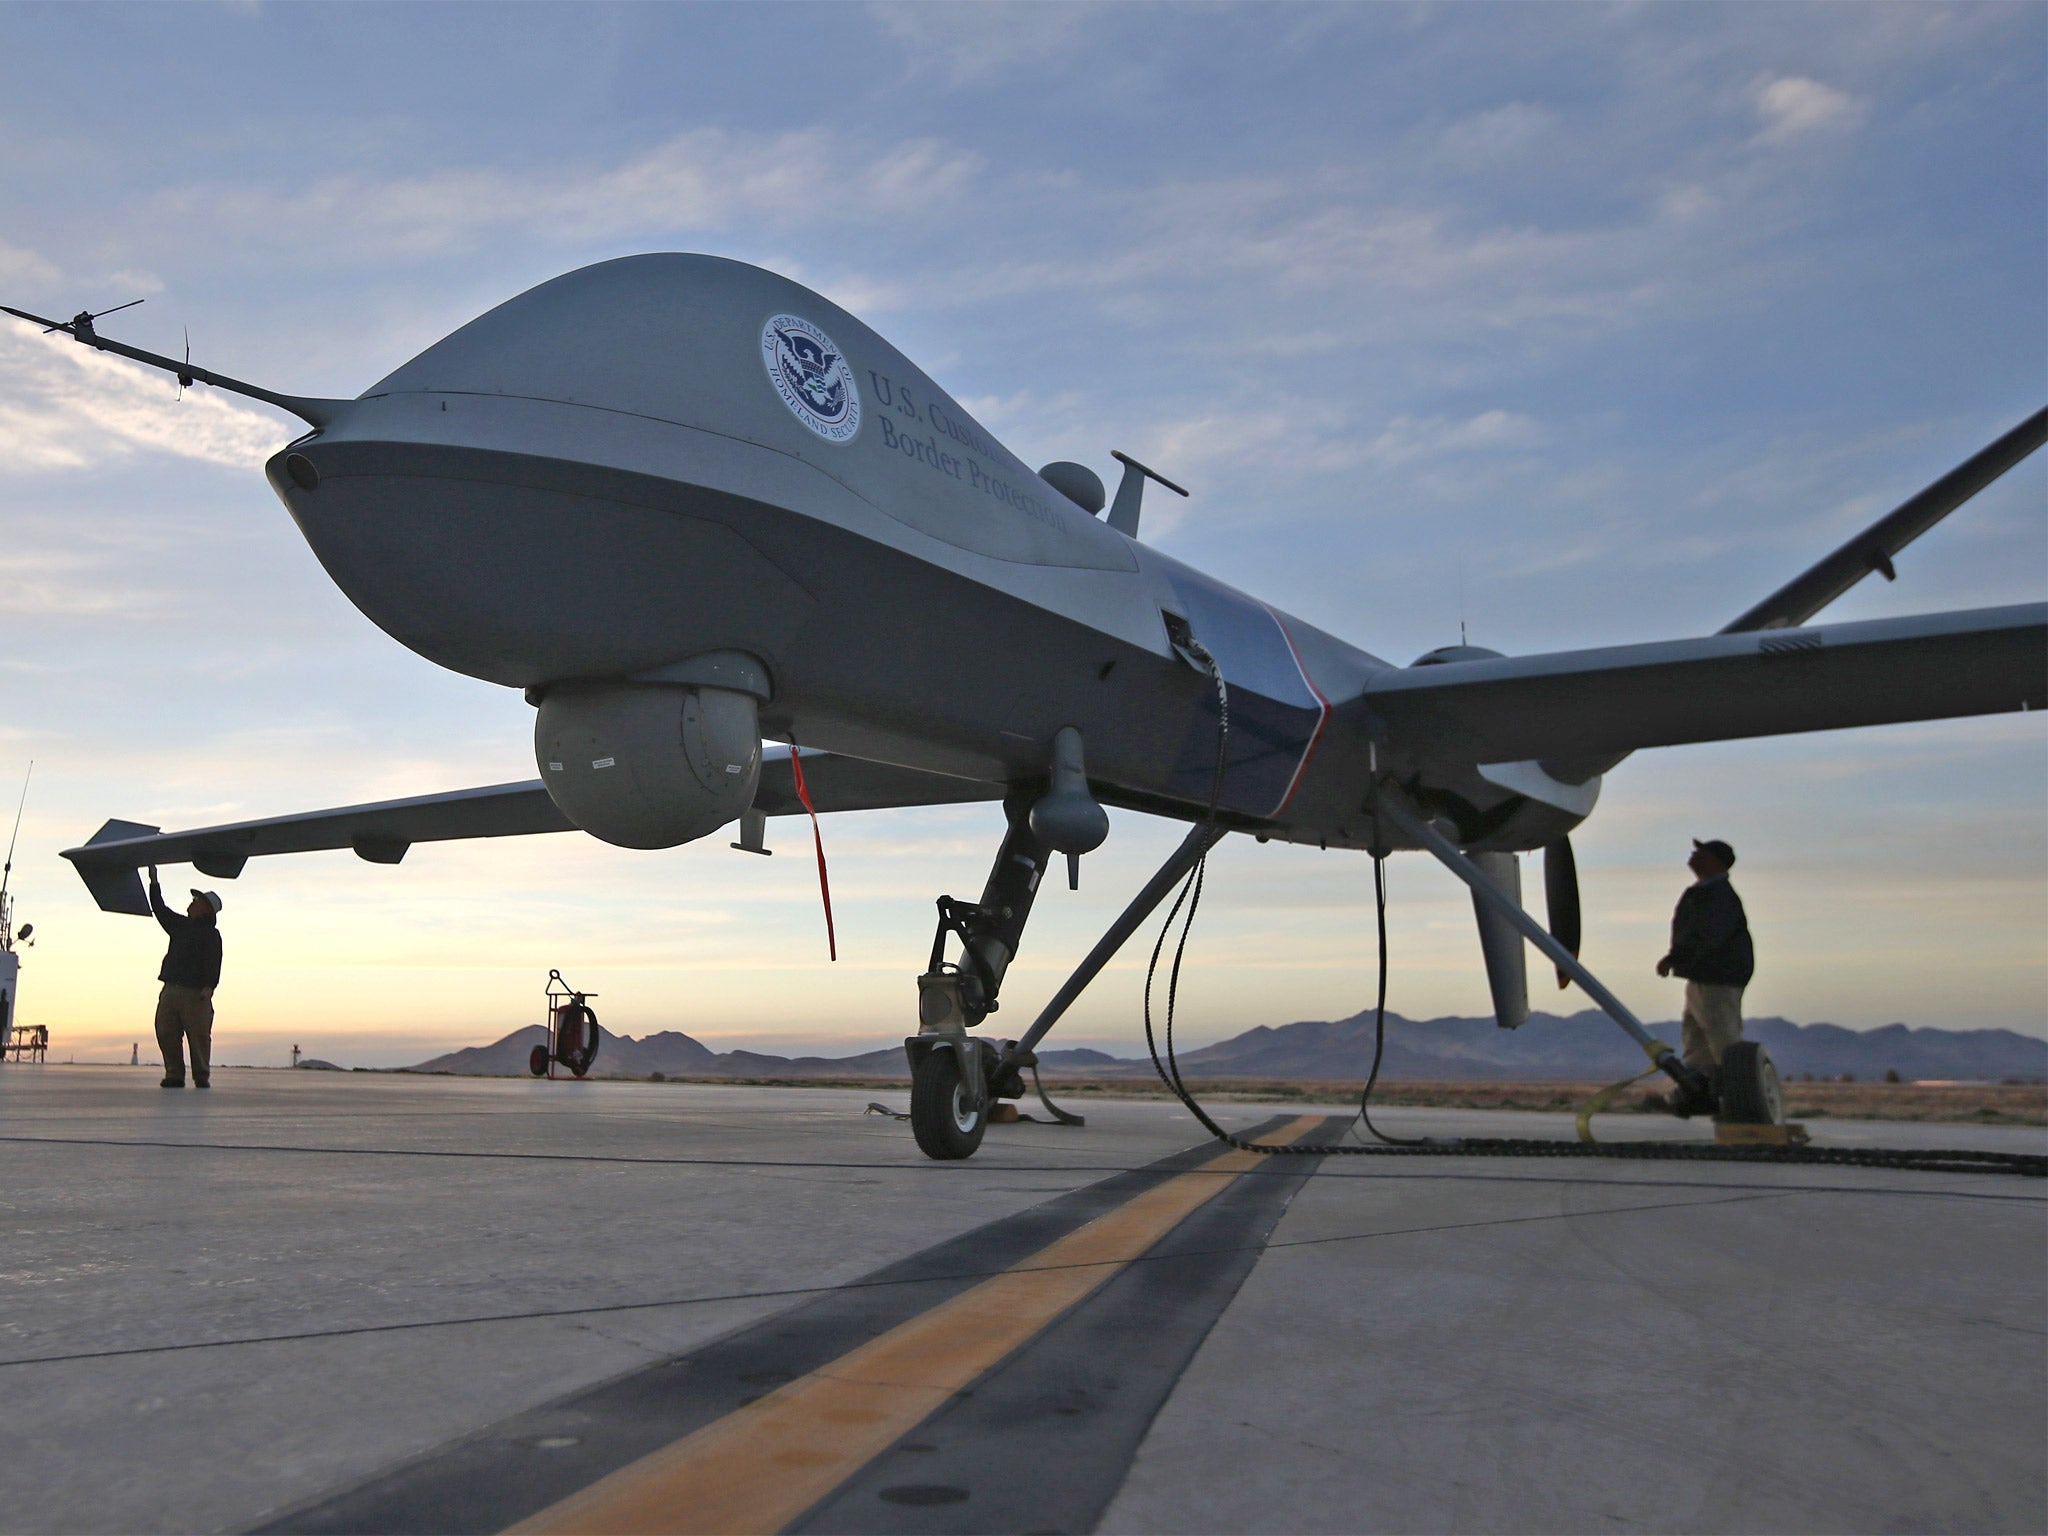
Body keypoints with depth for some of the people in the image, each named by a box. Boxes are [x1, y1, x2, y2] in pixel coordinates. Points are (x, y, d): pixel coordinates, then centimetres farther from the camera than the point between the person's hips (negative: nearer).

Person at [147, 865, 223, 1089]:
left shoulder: (211, 934, -1)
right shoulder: (180, 925, 20)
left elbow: (213, 963, -10)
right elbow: (159, 909, 32)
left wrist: (209, 986, -23)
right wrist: (154, 881, 31)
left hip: (195, 993, -7)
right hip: (171, 990, 7)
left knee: (199, 1036, -5)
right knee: (166, 1033, 1)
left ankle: (202, 1077, 0)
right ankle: (174, 1075, 6)